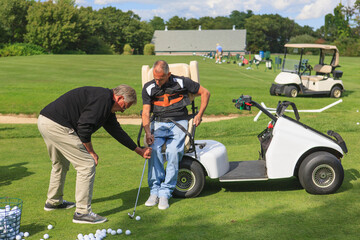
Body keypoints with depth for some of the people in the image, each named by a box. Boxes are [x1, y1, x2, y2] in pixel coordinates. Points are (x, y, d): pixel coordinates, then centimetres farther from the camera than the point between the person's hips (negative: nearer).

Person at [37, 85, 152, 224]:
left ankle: (53, 202, 47)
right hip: (56, 125, -11)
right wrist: (91, 152, -6)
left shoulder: (107, 107, 20)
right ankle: (82, 212, 1)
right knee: (87, 165, -5)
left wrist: (139, 150, 33)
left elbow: (116, 130, 28)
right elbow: (84, 126, -20)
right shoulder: (103, 99, -13)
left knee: (61, 164, 29)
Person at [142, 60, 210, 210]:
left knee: (173, 152, -28)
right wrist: (148, 133, -19)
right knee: (153, 149, -28)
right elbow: (146, 112, -2)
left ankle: (165, 193, -23)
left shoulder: (181, 82, -3)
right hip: (159, 123, 2)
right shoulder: (148, 88, 4)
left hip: (179, 122, -2)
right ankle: (154, 191, -20)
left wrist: (199, 115, 2)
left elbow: (205, 93, 7)